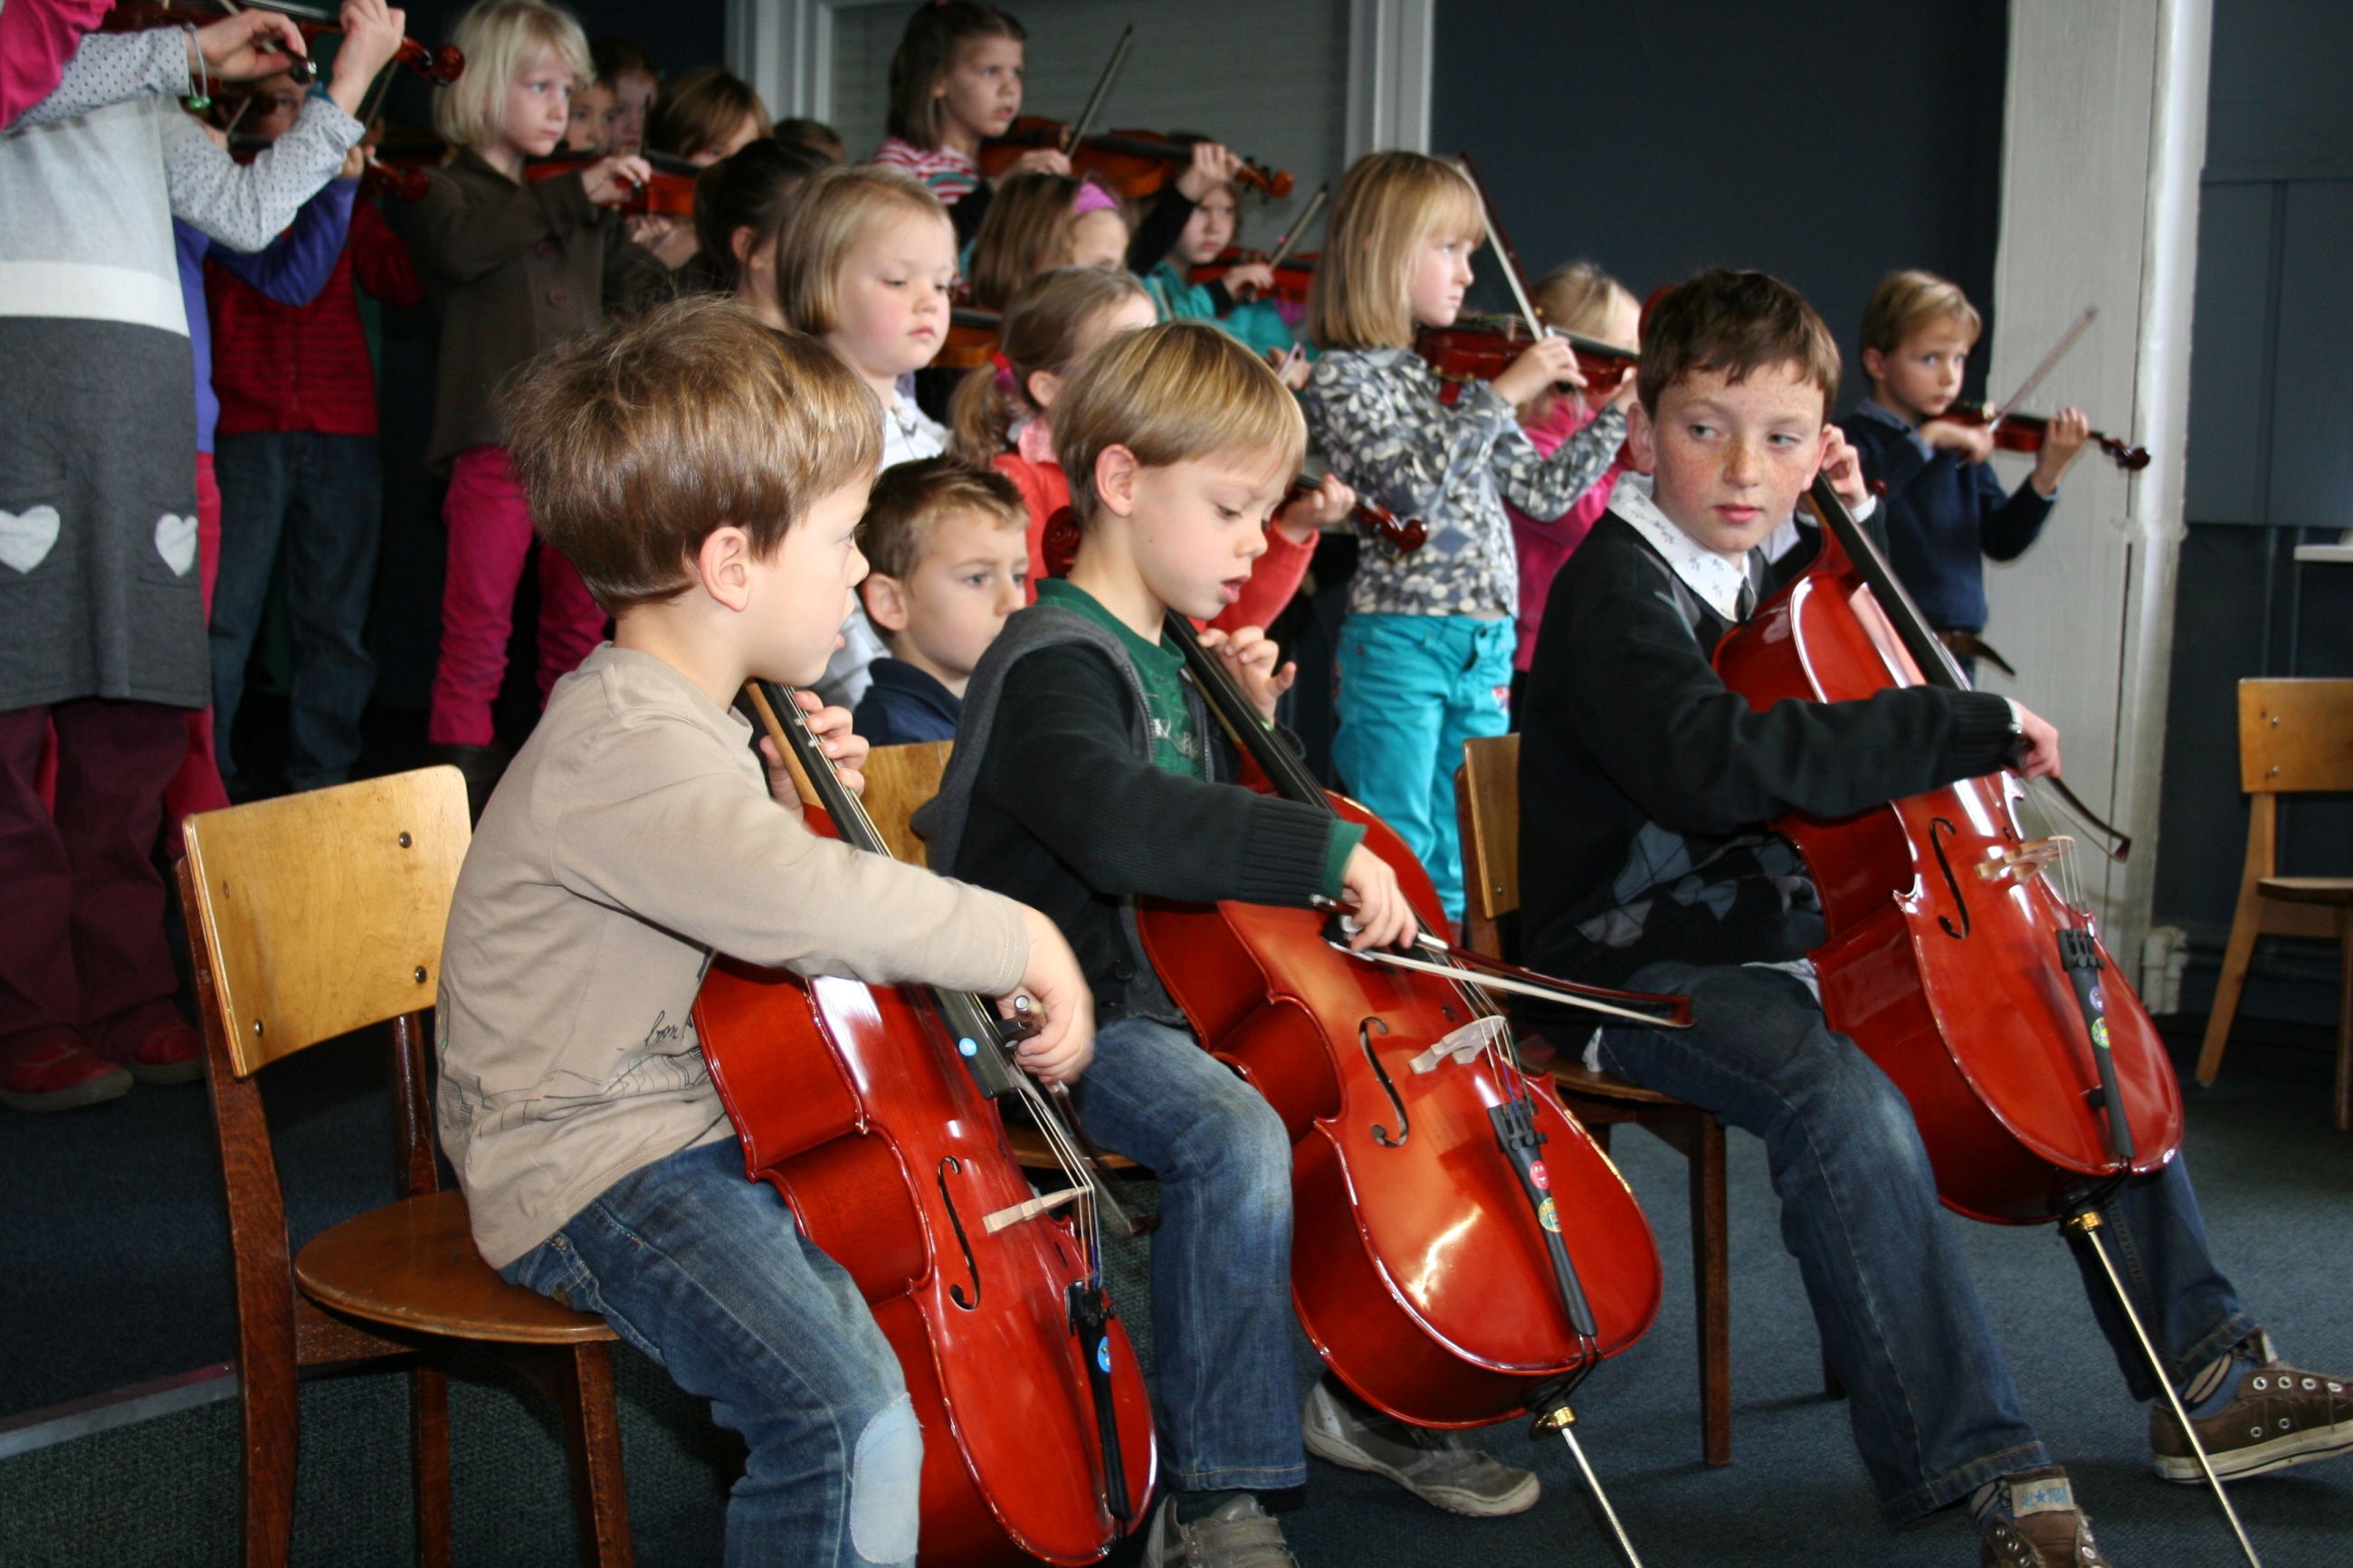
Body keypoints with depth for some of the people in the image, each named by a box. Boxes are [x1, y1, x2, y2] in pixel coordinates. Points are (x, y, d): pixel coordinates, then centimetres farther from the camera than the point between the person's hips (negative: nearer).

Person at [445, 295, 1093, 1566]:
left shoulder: (687, 711, 7)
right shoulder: (621, 745, -26)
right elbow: (812, 911, -41)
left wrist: (794, 802, 4)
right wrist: (1022, 940, -30)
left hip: (720, 1118, 10)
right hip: (597, 1168, -10)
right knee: (855, 1415, -27)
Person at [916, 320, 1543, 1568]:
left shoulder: (1171, 659, 14)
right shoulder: (1054, 665, -18)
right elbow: (1114, 823, -40)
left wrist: (1252, 723, 10)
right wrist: (1325, 850, -39)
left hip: (1189, 986, 10)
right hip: (1084, 1014, -10)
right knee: (1237, 1138, -35)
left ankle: (1368, 1398, 20)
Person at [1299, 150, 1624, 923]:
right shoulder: (1341, 376, -6)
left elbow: (1542, 490, 15)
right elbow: (1410, 481, -21)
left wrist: (1621, 412, 8)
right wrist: (1501, 393, -19)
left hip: (1486, 648, 7)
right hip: (1398, 646, -7)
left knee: (1462, 866, 12)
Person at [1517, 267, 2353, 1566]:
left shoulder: (1767, 572, 8)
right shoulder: (1614, 593, -19)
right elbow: (1716, 760, -38)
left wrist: (1857, 527, 12)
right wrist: (1968, 725, -34)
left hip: (1801, 938, 9)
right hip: (1645, 965, -9)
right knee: (1844, 1104, -37)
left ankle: (2207, 1375, 18)